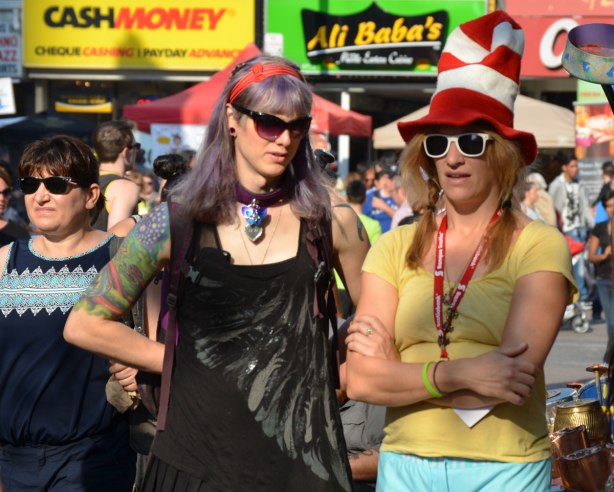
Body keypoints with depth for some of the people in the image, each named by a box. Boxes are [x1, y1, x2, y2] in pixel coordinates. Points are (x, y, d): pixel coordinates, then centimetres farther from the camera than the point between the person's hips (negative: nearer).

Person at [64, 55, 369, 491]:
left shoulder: (329, 218, 1)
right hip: (198, 453, -1)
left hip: (304, 454, 1)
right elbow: (84, 324, 2)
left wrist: (333, 376, 1)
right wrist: (182, 360, 0)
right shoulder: (178, 221, -1)